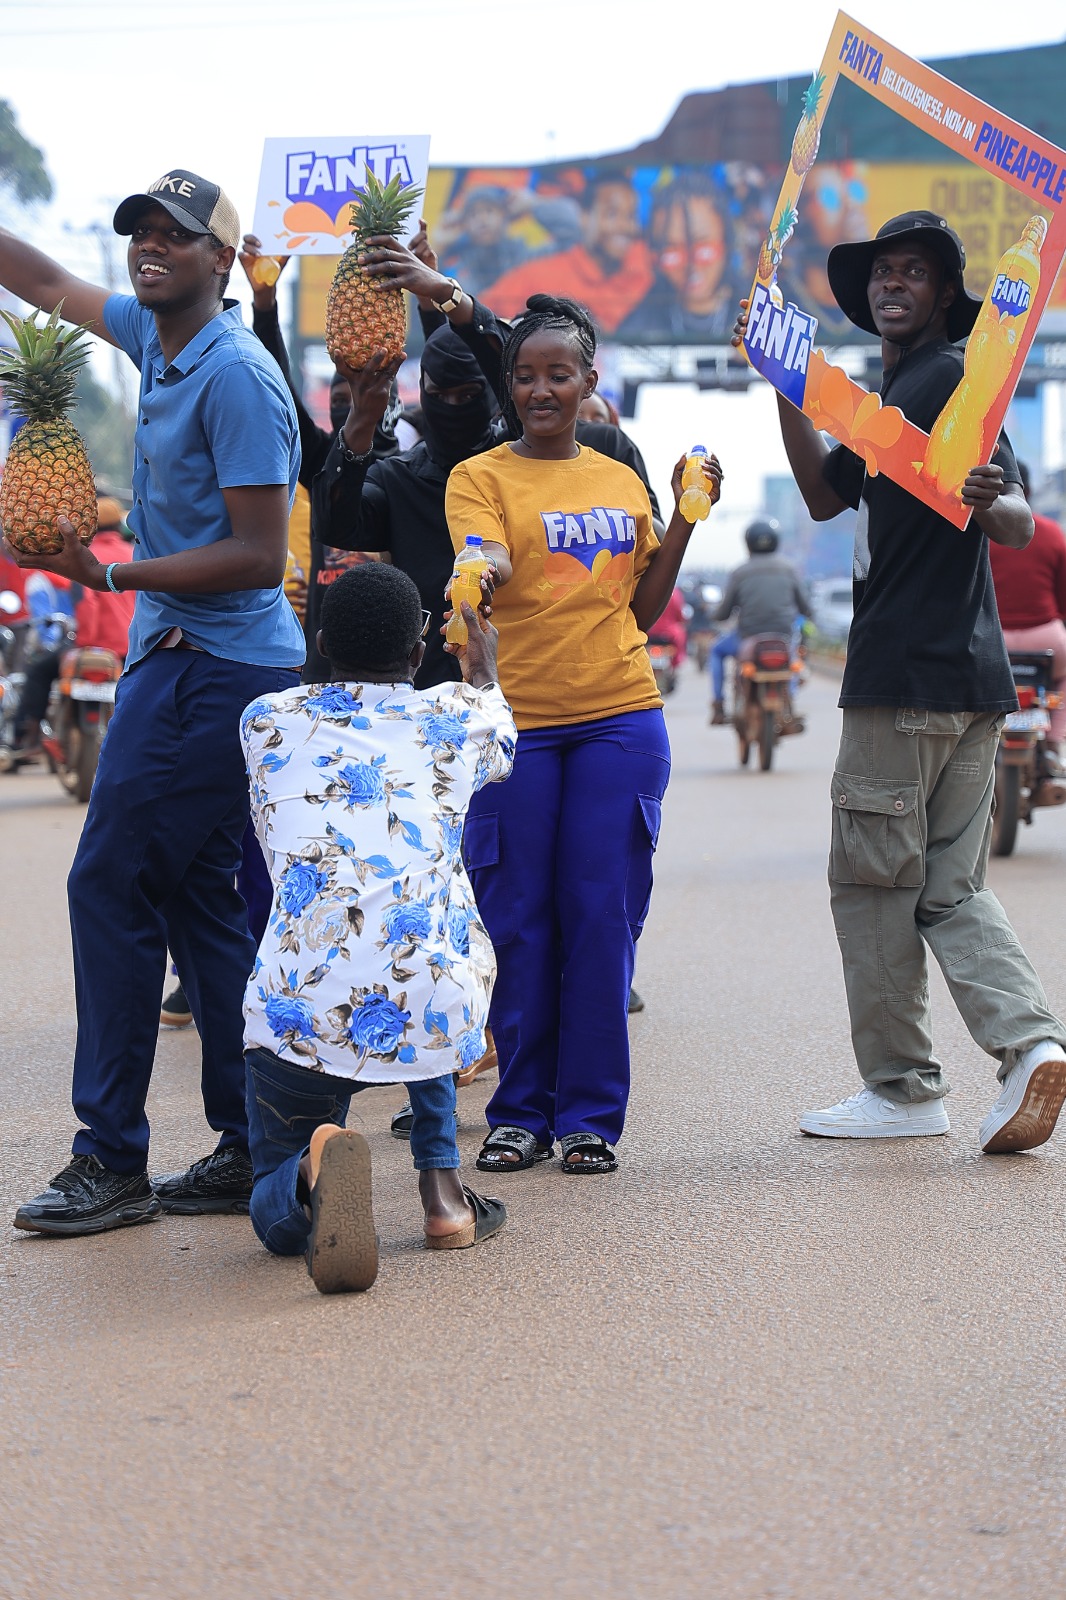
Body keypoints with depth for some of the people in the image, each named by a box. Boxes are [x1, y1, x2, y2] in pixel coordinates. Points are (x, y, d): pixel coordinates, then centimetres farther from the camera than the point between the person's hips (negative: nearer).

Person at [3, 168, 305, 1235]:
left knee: (111, 884, -8)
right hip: (181, 657, 10)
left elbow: (259, 557, -20)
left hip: (210, 667, -10)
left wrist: (111, 577, -23)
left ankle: (112, 1158, -1)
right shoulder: (156, 337, 11)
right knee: (196, 897, 10)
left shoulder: (235, 375, -17)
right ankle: (253, 1150, 15)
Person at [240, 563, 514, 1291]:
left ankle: (314, 1170, -17)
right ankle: (442, 1186, 24)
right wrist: (483, 670, 62)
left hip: (299, 1008, 0)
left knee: (278, 1217, 23)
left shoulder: (266, 721, 15)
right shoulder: (458, 716, 14)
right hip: (438, 1011, 1)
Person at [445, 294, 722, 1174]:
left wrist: (686, 517, 8)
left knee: (603, 916, 0)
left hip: (620, 720, 3)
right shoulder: (481, 477, 3)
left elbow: (642, 610, 16)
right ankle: (521, 1111, 12)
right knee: (519, 921, 0)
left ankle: (592, 1115, 9)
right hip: (515, 722, -2)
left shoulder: (622, 481, 15)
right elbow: (486, 559, -16)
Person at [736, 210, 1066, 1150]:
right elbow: (826, 495, 24)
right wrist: (786, 391, 16)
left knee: (872, 878, 0)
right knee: (950, 885, 8)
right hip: (969, 678, 10)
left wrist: (988, 503, -40)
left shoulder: (953, 375, -9)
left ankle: (902, 1089, 6)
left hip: (911, 677, -10)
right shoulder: (895, 394, 21)